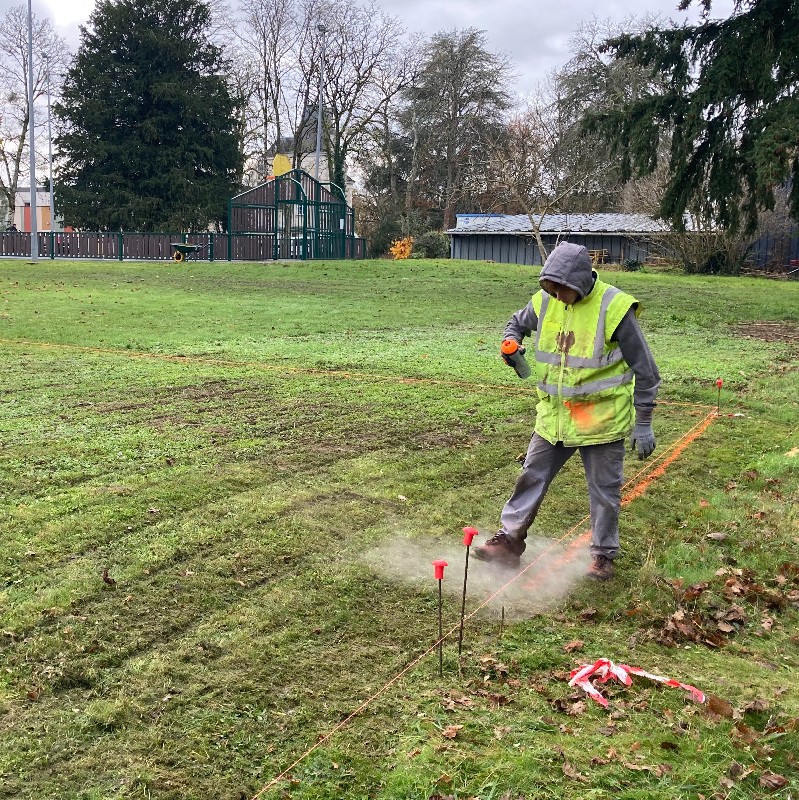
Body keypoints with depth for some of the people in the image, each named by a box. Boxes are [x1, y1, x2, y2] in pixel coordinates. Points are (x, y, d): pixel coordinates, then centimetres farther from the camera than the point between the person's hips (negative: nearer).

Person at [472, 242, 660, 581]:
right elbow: (517, 323, 20)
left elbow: (645, 371, -11)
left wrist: (643, 424, -9)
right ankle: (510, 539, 25)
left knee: (604, 490, 9)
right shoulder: (544, 301, -3)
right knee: (532, 477, 12)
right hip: (553, 416, 5)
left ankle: (603, 555, 25)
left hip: (601, 419, -5)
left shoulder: (614, 308, -18)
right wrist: (511, 342, -6)